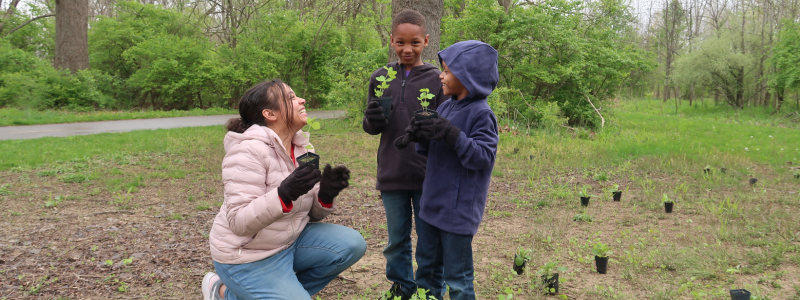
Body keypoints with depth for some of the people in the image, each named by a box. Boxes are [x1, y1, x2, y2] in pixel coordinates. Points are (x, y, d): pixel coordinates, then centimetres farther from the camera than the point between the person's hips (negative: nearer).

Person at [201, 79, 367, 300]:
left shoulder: (302, 147, 1)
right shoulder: (249, 150, -21)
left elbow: (311, 213, 6)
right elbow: (239, 221, -27)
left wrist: (326, 194, -16)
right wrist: (284, 194, -41)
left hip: (291, 241, 7)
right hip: (249, 257, -7)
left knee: (352, 244, -7)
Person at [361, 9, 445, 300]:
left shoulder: (437, 79, -5)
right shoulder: (380, 77, 3)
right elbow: (370, 127, 10)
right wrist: (373, 120, -14)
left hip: (427, 176, -2)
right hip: (391, 176, 3)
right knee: (397, 240, 15)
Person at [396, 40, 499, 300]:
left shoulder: (480, 113, -16)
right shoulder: (445, 107, 7)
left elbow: (483, 157, -22)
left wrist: (452, 135, -29)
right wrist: (419, 135, -7)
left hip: (458, 210, -8)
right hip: (432, 203, 8)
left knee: (457, 276, 5)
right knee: (426, 265, 21)